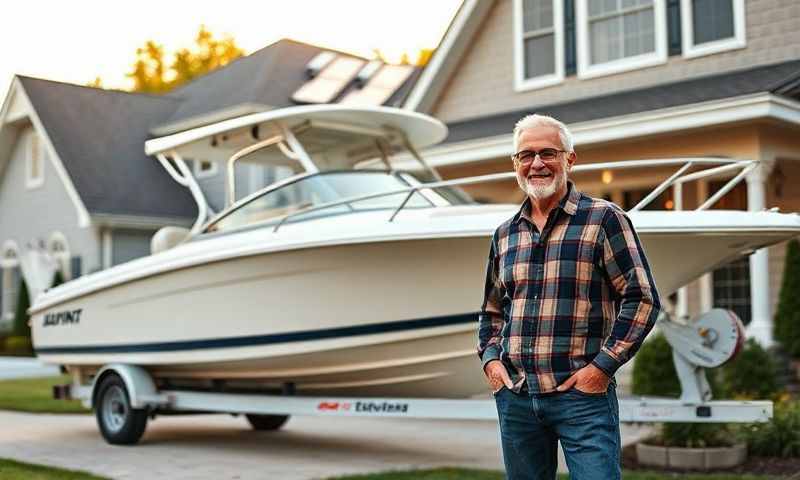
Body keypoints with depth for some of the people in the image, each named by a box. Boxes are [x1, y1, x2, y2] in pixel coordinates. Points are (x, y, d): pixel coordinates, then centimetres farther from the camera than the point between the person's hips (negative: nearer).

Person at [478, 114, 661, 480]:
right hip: (515, 397, 5)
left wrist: (603, 366, -12)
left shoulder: (603, 219, -3)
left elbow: (643, 299, -7)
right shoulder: (504, 234, 13)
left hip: (582, 394, -5)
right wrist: (490, 358, 7)